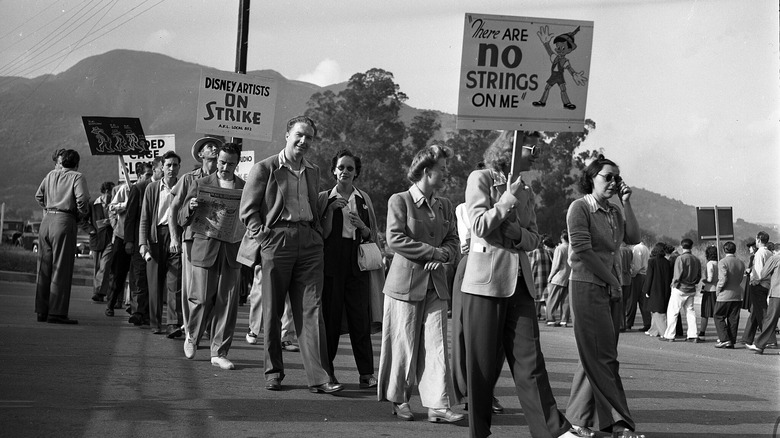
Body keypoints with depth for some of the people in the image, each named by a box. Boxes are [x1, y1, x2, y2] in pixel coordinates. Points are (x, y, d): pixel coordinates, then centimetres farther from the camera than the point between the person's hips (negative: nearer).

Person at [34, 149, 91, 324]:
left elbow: (39, 196, 18)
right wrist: (81, 217, -1)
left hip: (46, 221, 6)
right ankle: (56, 313, -7)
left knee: (44, 268, 11)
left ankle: (42, 311, 14)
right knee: (61, 269, -5)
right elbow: (82, 199, -15)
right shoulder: (77, 177, -3)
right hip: (64, 223, -6)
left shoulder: (51, 175, 15)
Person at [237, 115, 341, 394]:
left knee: (311, 309, -3)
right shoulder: (265, 169, 0)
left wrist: (318, 234, 13)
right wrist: (263, 236, -9)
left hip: (309, 242, 4)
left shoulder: (313, 172, 17)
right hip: (276, 239, -4)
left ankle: (319, 376, -6)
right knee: (272, 309, 3)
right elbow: (247, 209, 0)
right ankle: (273, 371, 15)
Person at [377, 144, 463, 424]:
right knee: (404, 345, 1)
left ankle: (438, 406, -3)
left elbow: (452, 242, 14)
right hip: (406, 282, -5)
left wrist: (441, 257, -9)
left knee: (437, 346, -3)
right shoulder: (399, 201, -4)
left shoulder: (445, 206, 14)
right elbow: (395, 239, -13)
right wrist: (434, 251, -15)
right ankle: (398, 399, 17)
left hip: (435, 284, 5)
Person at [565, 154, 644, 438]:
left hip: (612, 289, 7)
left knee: (594, 358, 9)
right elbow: (582, 250, -14)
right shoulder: (580, 208, -7)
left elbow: (633, 238, 2)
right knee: (602, 357, -6)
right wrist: (612, 279, -10)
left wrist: (626, 203, -2)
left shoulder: (614, 212, 14)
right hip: (587, 286, -7)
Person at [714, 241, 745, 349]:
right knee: (733, 319, 9)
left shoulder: (723, 262, -11)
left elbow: (723, 279, -19)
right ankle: (732, 341, 11)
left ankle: (724, 339, -4)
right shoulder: (741, 263, 8)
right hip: (737, 295, 6)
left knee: (718, 317, 5)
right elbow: (740, 280, 12)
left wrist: (717, 290, -6)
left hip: (725, 295, -6)